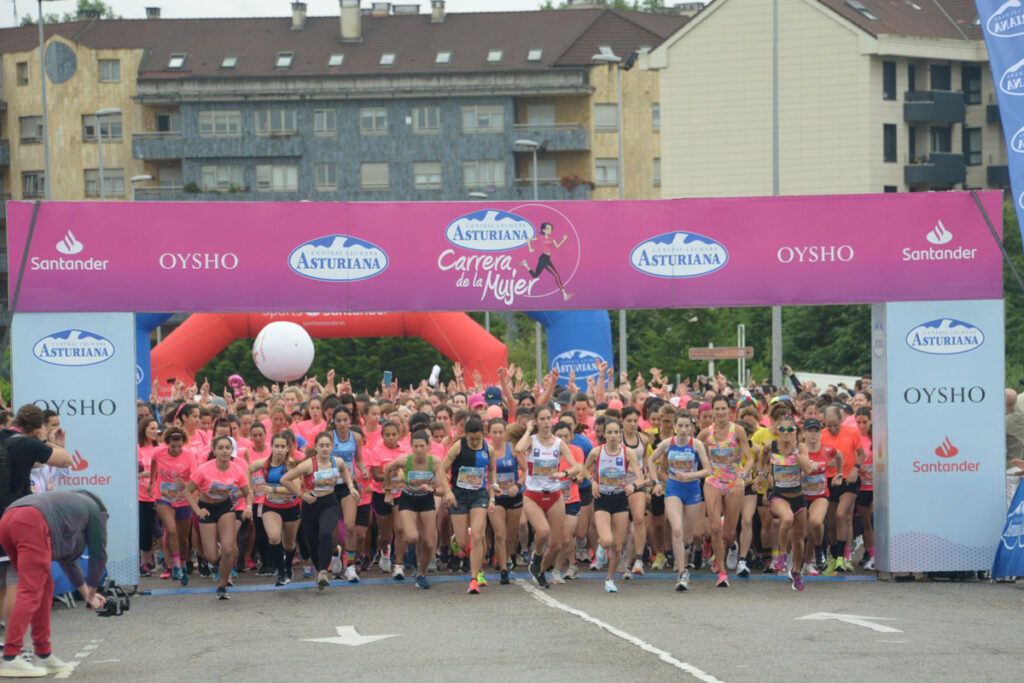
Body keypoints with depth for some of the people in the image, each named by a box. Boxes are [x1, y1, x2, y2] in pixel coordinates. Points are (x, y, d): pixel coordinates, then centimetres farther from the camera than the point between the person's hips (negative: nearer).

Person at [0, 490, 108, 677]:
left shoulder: (69, 502, 43)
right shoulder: (95, 510, 25)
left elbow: (67, 557, 46)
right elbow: (98, 554, 24)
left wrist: (86, 592, 50)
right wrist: (92, 594, 35)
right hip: (33, 523, -8)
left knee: (44, 586, 18)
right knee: (30, 592, -10)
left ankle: (44, 656, 18)